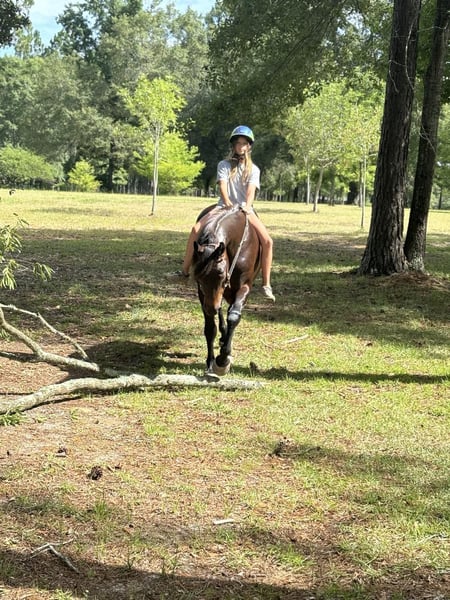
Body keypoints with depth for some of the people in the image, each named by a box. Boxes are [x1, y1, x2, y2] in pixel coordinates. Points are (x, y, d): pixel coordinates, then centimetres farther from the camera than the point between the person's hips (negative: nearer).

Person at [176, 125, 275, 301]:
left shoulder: (253, 169, 8)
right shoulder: (224, 165, 8)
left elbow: (251, 190, -9)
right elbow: (222, 185, -8)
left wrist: (247, 206, -30)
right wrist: (227, 201, -29)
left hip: (245, 209, 0)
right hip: (225, 206, 0)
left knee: (267, 241, -21)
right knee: (196, 229, -24)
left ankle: (266, 284, -14)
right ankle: (185, 270, -14)